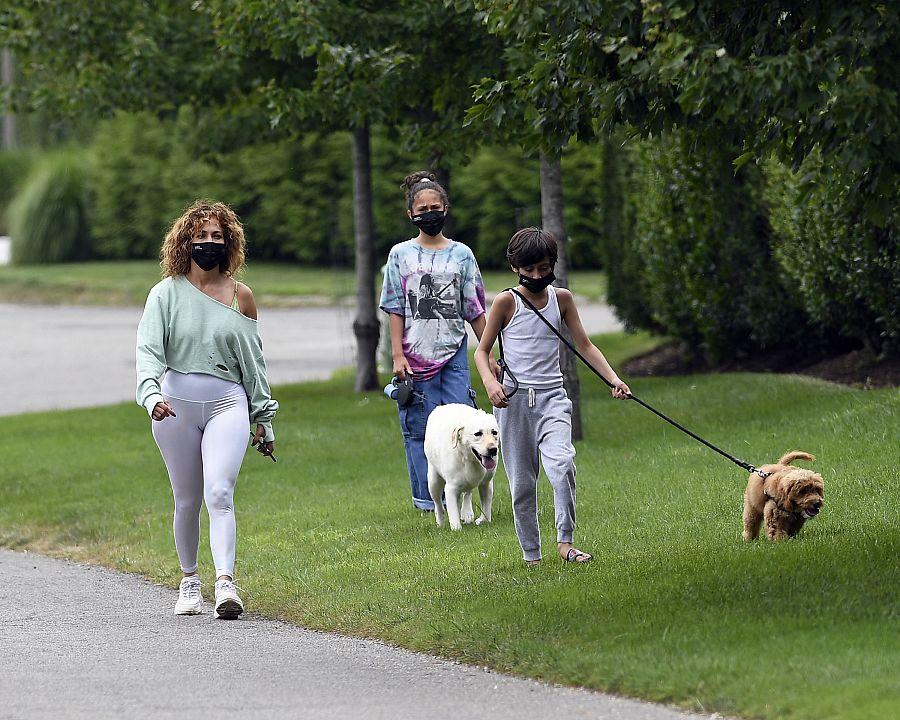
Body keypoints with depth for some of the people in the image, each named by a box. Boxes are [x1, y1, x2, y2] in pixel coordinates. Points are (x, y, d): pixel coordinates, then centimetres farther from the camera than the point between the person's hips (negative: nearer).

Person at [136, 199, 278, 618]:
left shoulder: (240, 296, 8)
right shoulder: (167, 293, 2)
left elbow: (253, 360, 15)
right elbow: (148, 349, -8)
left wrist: (263, 418, 16)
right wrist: (152, 395, -26)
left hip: (227, 403, 0)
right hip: (176, 405, 0)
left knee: (219, 492, -19)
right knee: (186, 501, 8)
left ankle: (225, 584, -29)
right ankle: (189, 581, 26)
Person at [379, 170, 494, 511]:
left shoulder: (461, 255, 9)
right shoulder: (401, 255, 5)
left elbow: (475, 310, 11)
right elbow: (395, 309, 3)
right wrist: (397, 355, -5)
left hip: (455, 354, 1)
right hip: (416, 355, -1)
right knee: (419, 428, -1)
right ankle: (426, 499, 5)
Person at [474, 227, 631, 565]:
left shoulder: (561, 299, 7)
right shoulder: (506, 302, -1)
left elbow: (585, 345, 12)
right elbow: (482, 350, 3)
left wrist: (613, 378, -1)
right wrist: (490, 382, -16)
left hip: (552, 397, 1)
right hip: (514, 398, -1)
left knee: (561, 464, -23)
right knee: (522, 482, 1)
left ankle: (565, 542, -19)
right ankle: (531, 554, 11)